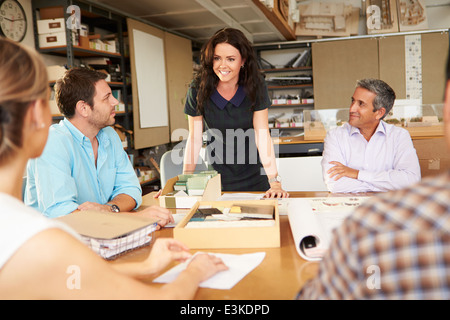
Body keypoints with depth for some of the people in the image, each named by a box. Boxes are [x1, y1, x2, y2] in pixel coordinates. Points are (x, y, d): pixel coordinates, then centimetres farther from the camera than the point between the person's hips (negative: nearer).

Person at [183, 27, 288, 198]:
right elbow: (194, 138, -9)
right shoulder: (198, 88, -14)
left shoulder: (256, 86, -13)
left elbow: (262, 136, -18)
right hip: (218, 176, 0)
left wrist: (274, 182, -25)